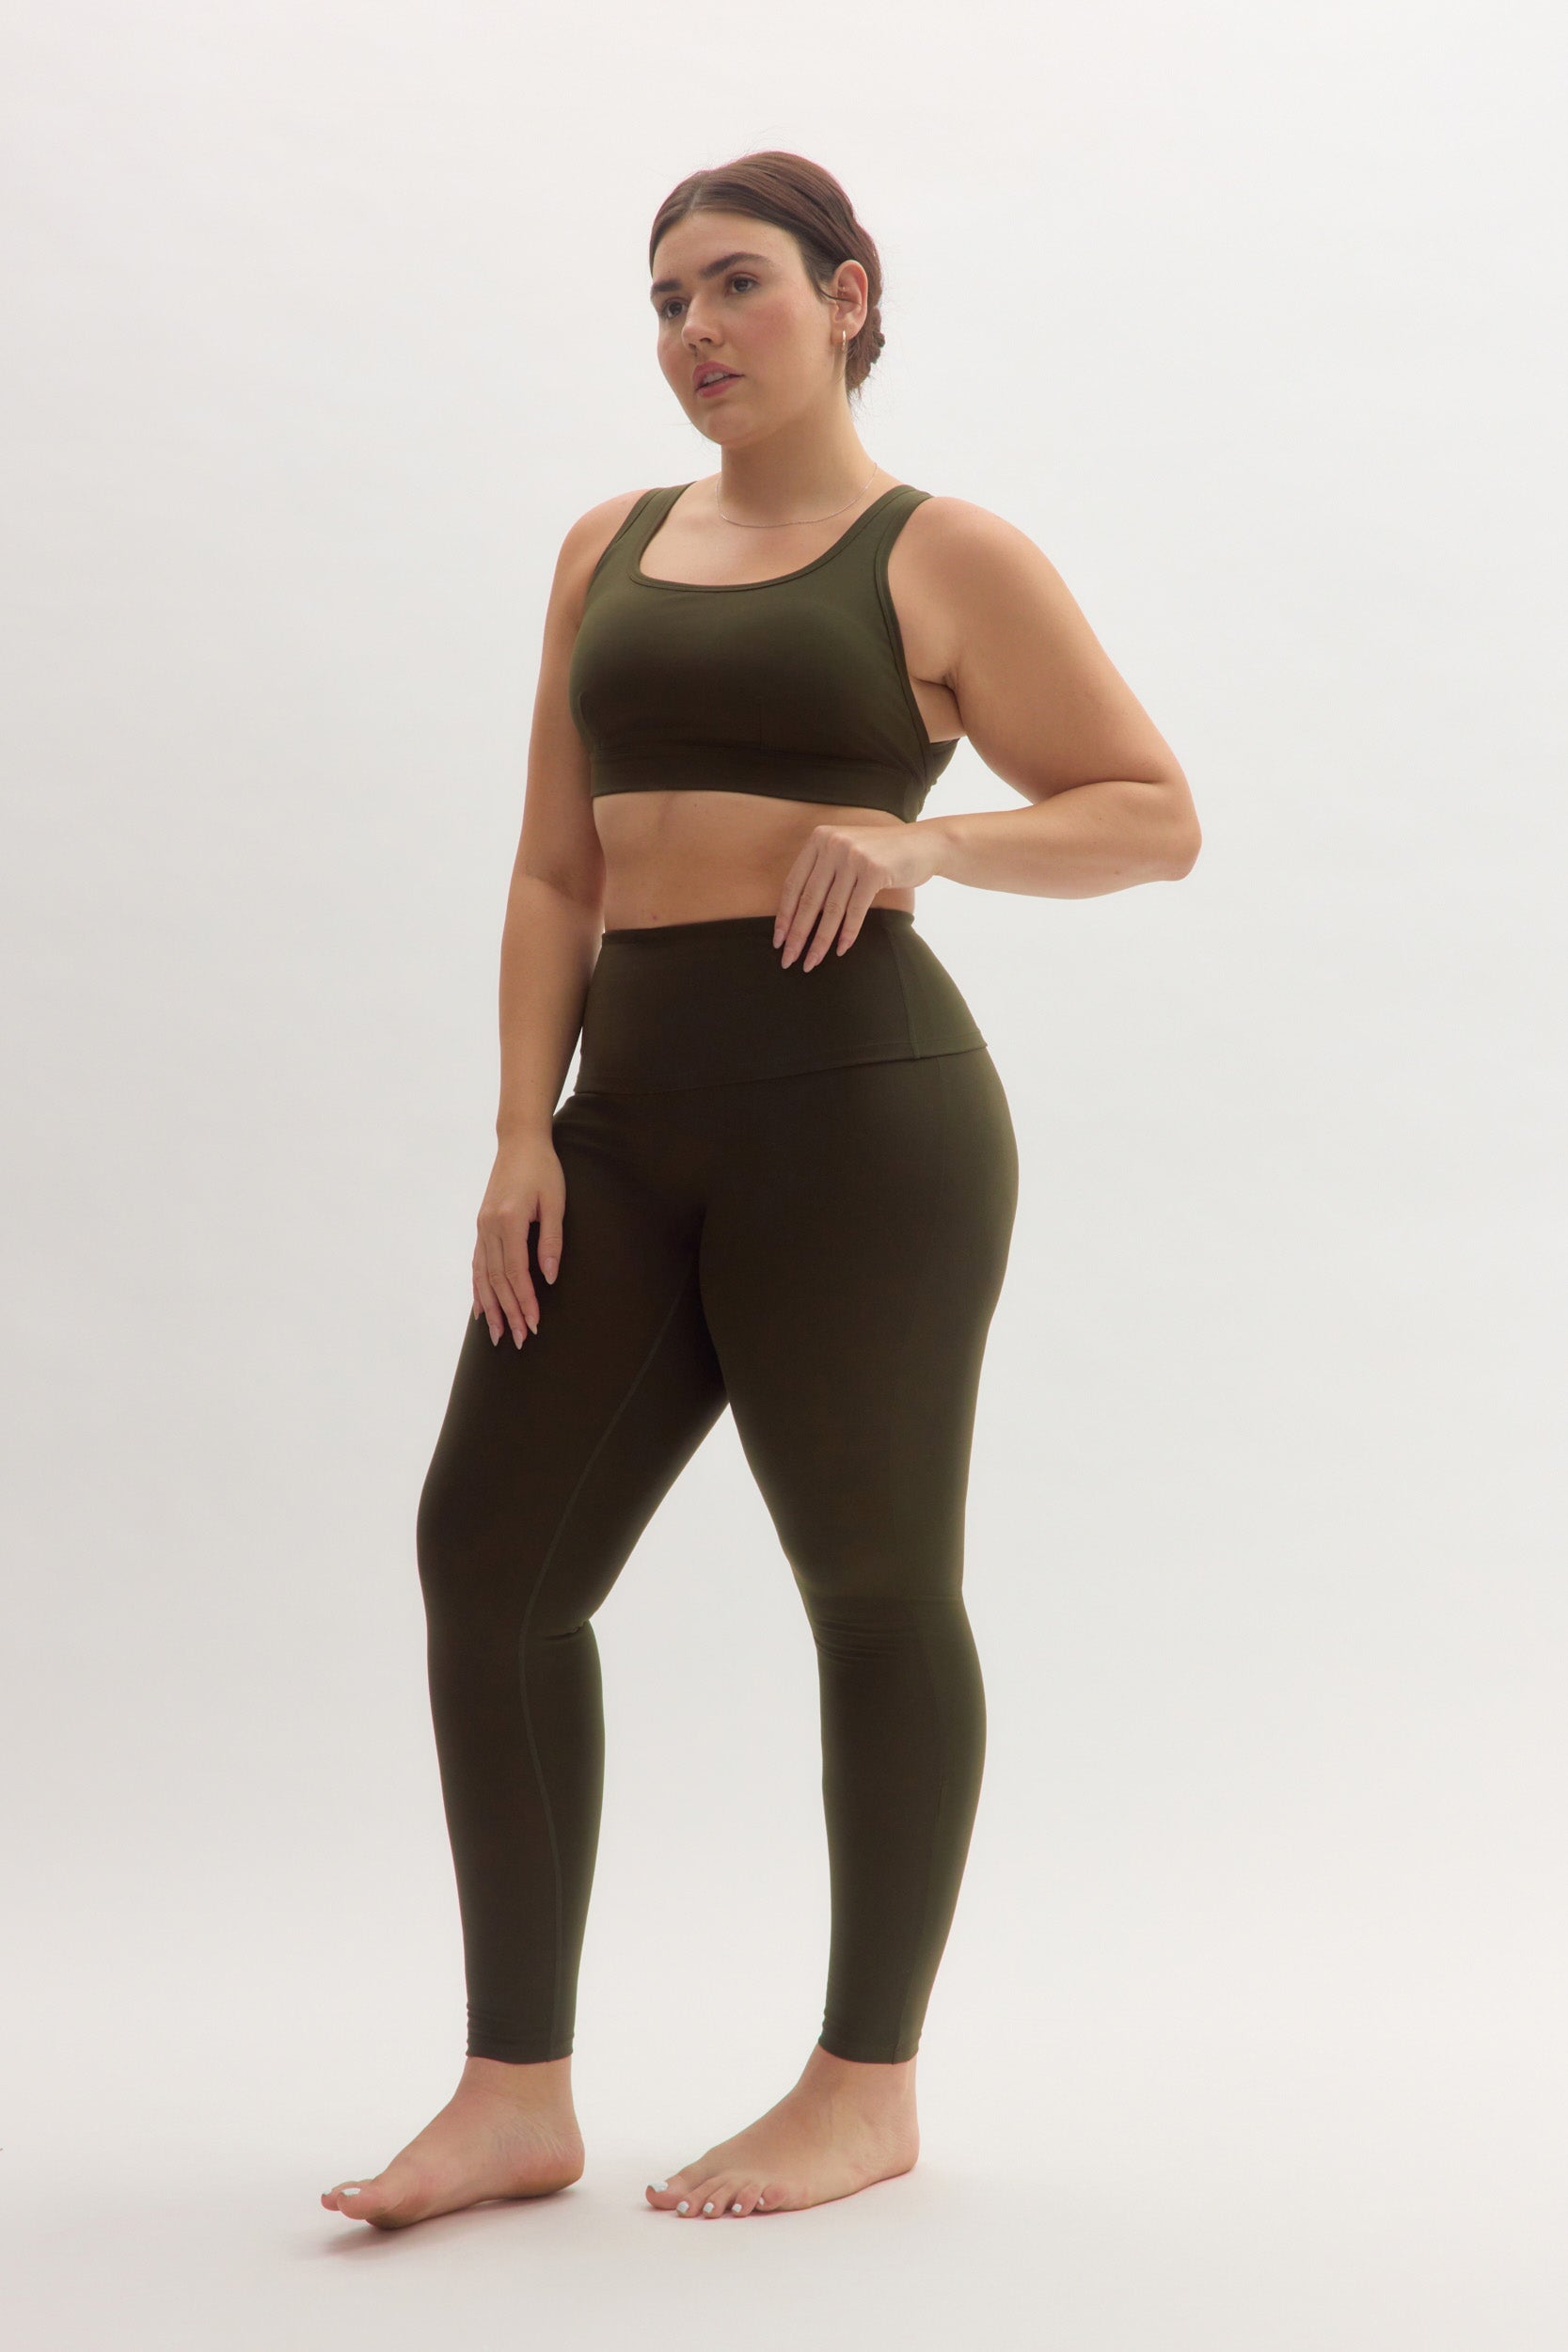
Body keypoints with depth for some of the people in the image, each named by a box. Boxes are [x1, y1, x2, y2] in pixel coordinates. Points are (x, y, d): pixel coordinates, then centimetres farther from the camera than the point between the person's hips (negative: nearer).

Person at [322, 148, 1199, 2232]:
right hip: (633, 1117, 6)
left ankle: (869, 2091, 17)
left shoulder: (945, 558, 3)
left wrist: (919, 839, -15)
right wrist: (525, 1132, 2)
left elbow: (1156, 815, 0)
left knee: (877, 1587, 3)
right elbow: (556, 870, 13)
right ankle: (516, 2095, 11)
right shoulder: (610, 551, 18)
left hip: (857, 1103, -6)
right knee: (491, 1553, 0)